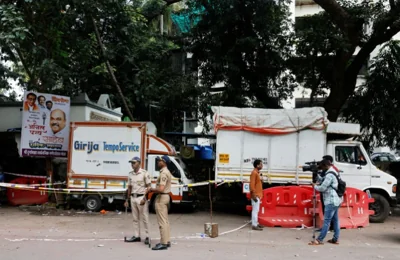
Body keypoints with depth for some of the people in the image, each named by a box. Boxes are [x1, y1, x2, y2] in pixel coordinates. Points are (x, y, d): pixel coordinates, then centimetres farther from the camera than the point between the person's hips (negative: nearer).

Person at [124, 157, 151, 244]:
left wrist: (144, 198, -17)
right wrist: (127, 199, 15)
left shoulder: (144, 173, -8)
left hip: (141, 197, -6)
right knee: (135, 218, 11)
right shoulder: (130, 174, 11)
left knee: (144, 218, -2)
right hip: (133, 198, 6)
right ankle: (136, 236, 19)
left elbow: (148, 187, -9)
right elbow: (129, 187, 17)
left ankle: (147, 236, 5)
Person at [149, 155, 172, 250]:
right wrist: (154, 190, 12)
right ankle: (167, 241, 21)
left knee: (162, 221, -6)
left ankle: (163, 243, -3)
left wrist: (152, 189, -12)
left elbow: (161, 189, -28)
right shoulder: (167, 172, 14)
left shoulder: (163, 173, -20)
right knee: (165, 221, 15)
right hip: (166, 196, 11)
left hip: (161, 197, -11)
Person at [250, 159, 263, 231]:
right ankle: (254, 225, -7)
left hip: (258, 195, 10)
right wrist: (254, 195, -24)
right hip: (256, 195, -10)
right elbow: (252, 185, -21)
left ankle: (255, 223, 22)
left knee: (256, 210, 15)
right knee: (255, 210, -9)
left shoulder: (257, 172, 15)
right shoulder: (254, 173, -16)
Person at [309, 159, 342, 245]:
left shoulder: (329, 175, -17)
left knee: (326, 221, -9)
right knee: (335, 220, 10)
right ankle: (335, 239, 13)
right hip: (336, 200, 11)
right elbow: (323, 181, 19)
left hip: (331, 201, -10)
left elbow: (322, 188, -18)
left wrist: (315, 186, 0)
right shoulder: (333, 173, 16)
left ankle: (319, 240, -8)